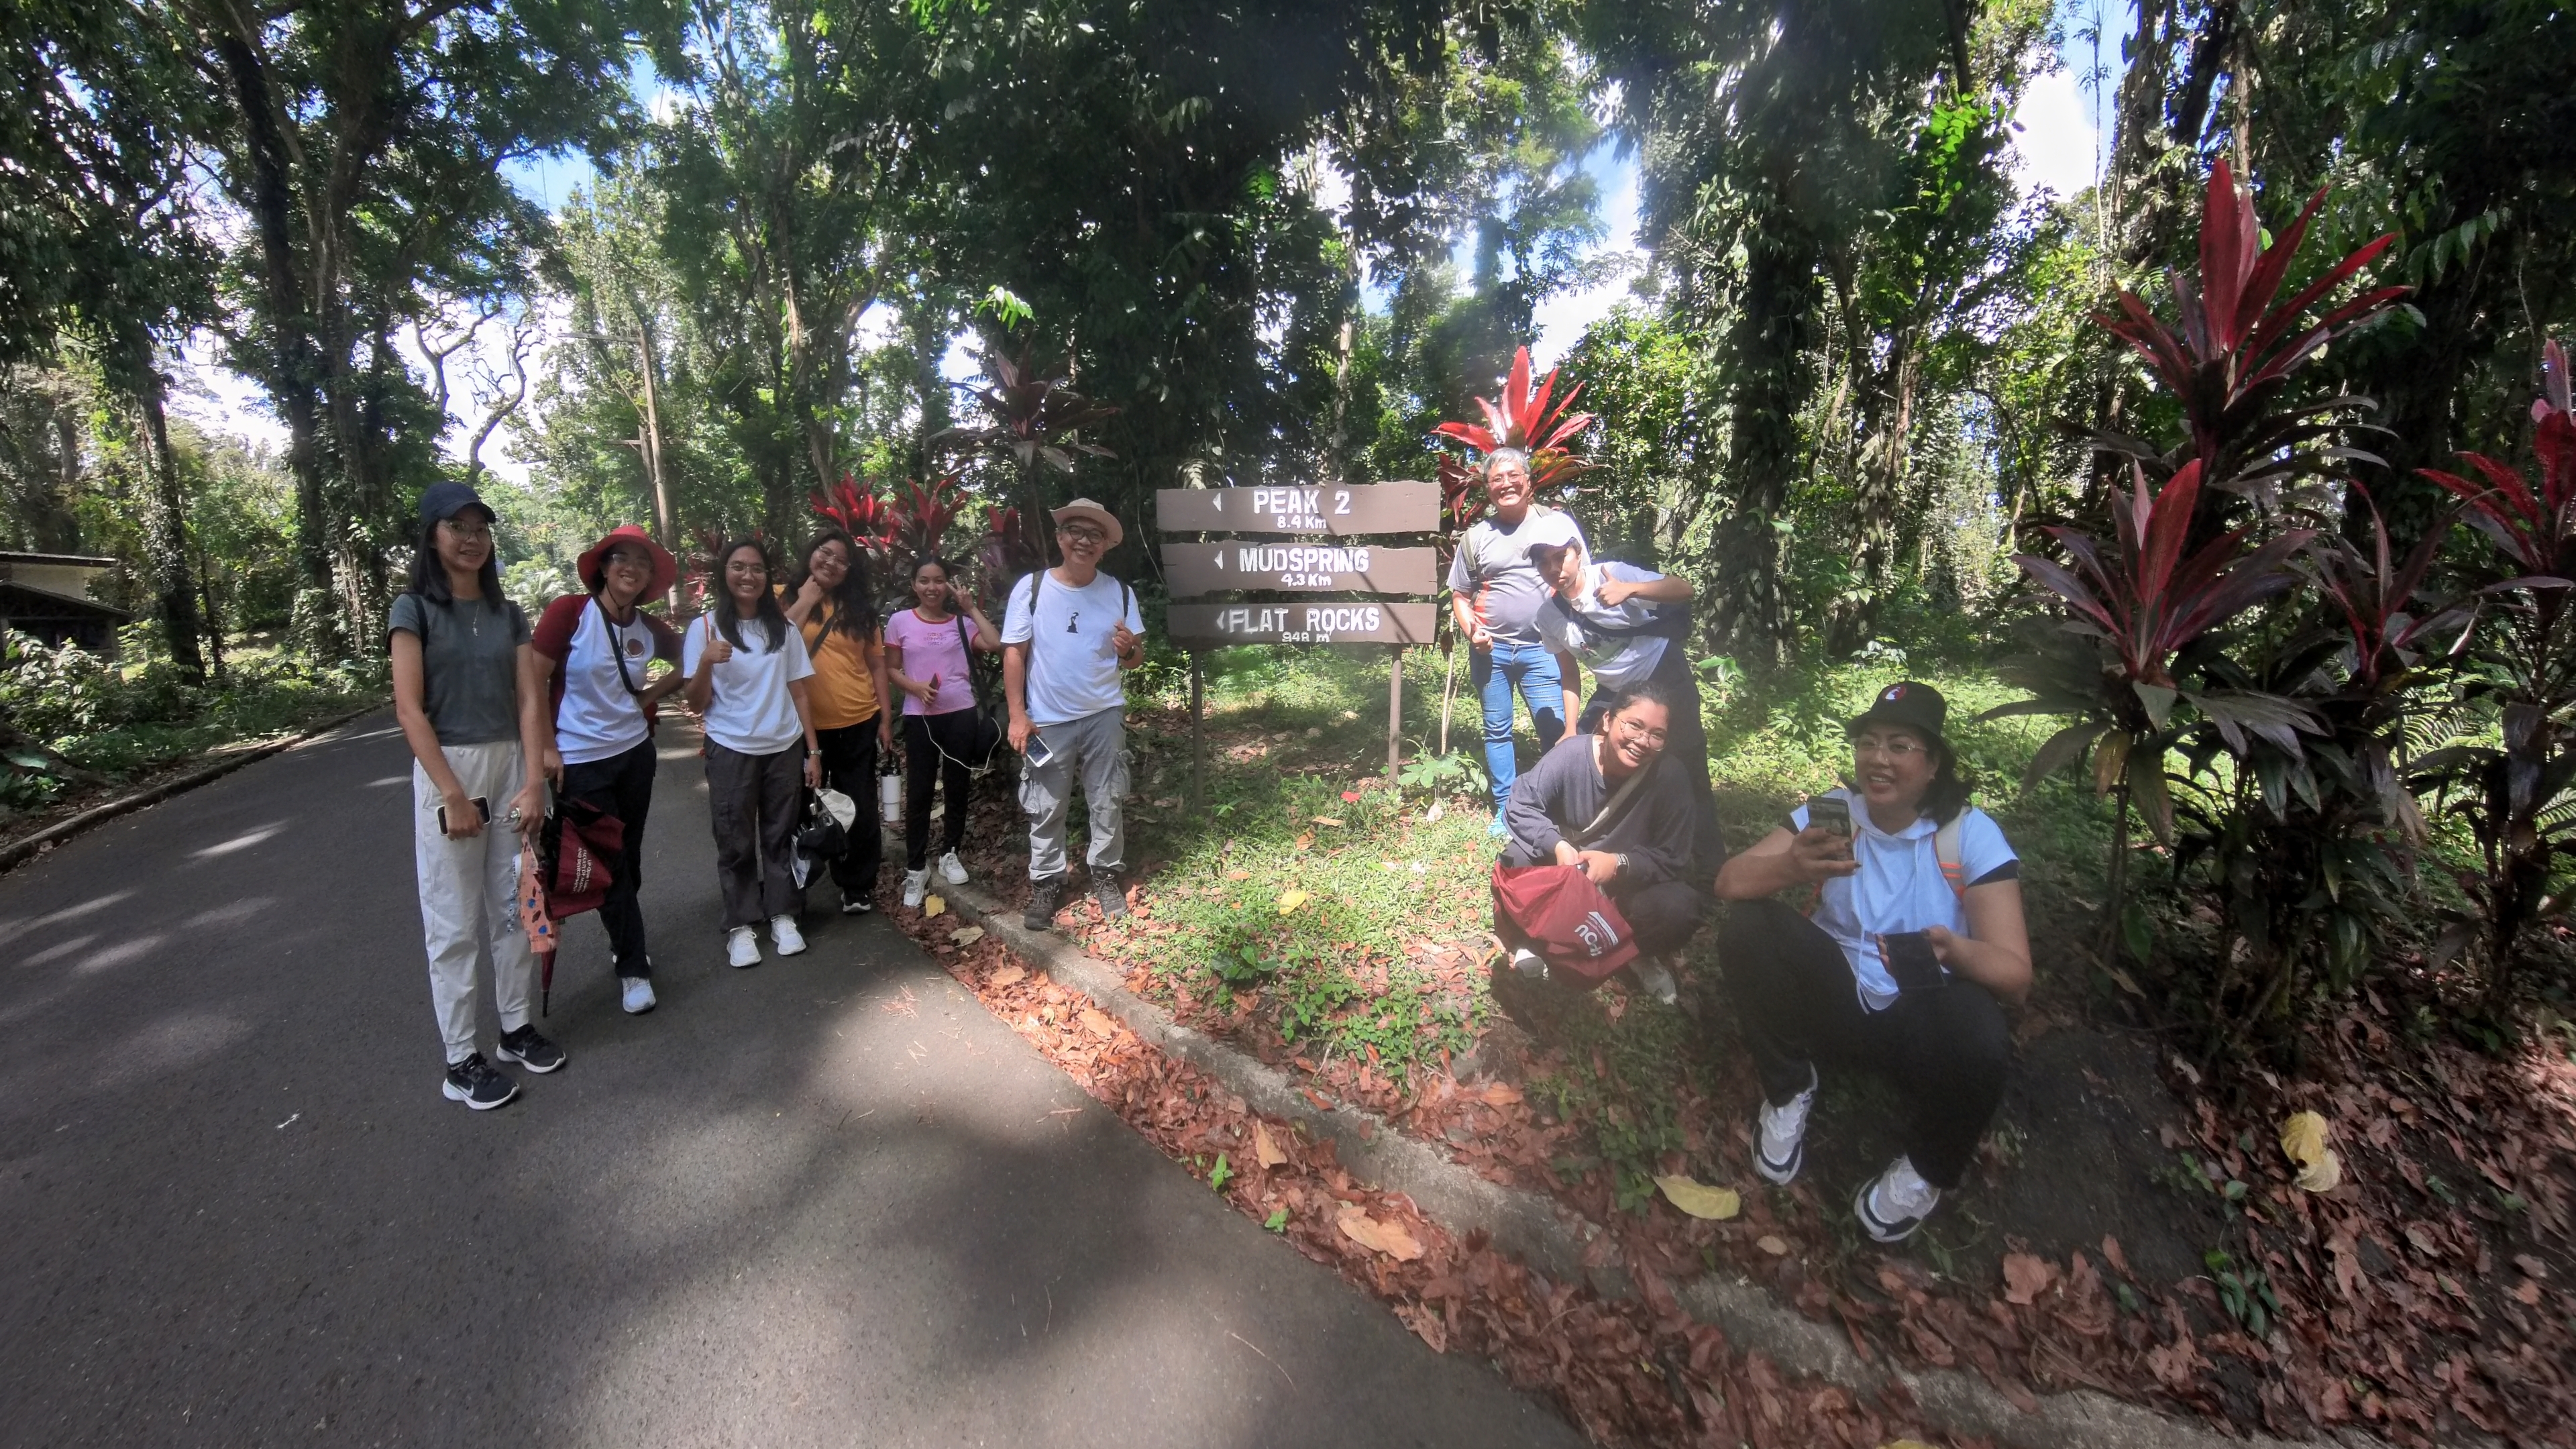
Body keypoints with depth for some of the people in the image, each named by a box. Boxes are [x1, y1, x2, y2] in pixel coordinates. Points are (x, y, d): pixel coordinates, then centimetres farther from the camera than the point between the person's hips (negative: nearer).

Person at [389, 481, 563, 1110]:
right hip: (446, 770, -4)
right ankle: (461, 1060, 13)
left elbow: (530, 701, 3)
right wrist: (453, 795, -16)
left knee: (514, 905, 12)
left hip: (511, 766, 4)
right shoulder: (414, 610, -4)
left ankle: (517, 1027, 26)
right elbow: (409, 710, -11)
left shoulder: (508, 614, 9)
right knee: (454, 922, 3)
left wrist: (534, 782, -7)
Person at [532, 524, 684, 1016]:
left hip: (635, 752, 5)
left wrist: (654, 693, 5)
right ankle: (634, 967, 15)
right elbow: (533, 682, -12)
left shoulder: (648, 628, 2)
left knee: (629, 857, 16)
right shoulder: (569, 611, -13)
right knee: (609, 864, 3)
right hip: (581, 760, -5)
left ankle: (621, 940, 38)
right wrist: (545, 748, -13)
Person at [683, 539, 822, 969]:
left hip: (784, 749, 2)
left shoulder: (783, 628, 5)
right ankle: (741, 926, 16)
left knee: (781, 836, 9)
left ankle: (782, 916, 19)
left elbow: (799, 693, 7)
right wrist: (706, 662, -22)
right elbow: (697, 704, -3)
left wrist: (812, 751, 3)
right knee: (736, 842, 6)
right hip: (731, 752, -2)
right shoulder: (706, 627, -1)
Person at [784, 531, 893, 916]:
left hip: (858, 723, 1)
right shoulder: (787, 600, 1)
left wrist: (885, 718, 1)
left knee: (860, 808, 8)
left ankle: (858, 887, 22)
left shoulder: (859, 607, 5)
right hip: (805, 724, -1)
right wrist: (805, 602, -14)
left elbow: (877, 664, 6)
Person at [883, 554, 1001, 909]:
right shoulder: (900, 622, 3)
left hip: (961, 713, 1)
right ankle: (915, 869, 11)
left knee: (957, 787, 9)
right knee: (918, 792, 2)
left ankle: (949, 854, 26)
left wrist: (972, 609, -6)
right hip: (919, 717, -1)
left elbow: (995, 645, -10)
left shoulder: (961, 621, 4)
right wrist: (916, 687, -13)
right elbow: (892, 669, 5)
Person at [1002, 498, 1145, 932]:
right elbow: (1014, 653, -5)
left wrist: (1128, 649, -20)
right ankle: (1046, 883, 22)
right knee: (1046, 809, 7)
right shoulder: (1031, 588, -6)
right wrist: (1017, 715, -11)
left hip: (1105, 716, 2)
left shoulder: (1119, 593, 0)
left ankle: (1106, 874, 27)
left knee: (1108, 803, 10)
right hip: (1048, 721, -2)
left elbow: (1136, 659, 5)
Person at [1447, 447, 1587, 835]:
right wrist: (1472, 630, -6)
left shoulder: (1559, 524, 3)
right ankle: (1505, 810, 22)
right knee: (1497, 731, 10)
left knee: (1556, 732, -4)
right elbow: (1460, 596, 12)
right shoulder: (1476, 536, 7)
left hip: (1542, 648, -2)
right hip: (1490, 650, 2)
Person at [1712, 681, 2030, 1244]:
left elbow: (2015, 974, -16)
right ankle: (1788, 1092, 0)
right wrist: (1791, 866, -39)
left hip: (1925, 1019, -1)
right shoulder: (1833, 812, -5)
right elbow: (1729, 883, -16)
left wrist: (1952, 950, -40)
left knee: (1978, 1042, -35)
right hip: (1836, 1000, 2)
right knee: (1746, 929, -24)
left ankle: (1928, 1172, 0)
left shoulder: (1970, 834, -10)